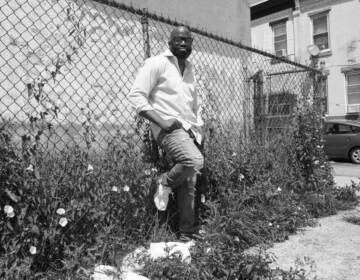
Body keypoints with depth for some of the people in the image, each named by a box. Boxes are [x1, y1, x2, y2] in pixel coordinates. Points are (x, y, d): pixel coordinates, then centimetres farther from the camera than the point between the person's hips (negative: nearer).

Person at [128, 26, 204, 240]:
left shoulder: (190, 68, 20)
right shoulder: (157, 63, -1)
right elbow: (136, 95, -9)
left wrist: (199, 127, 17)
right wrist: (162, 121, -18)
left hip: (189, 130, 7)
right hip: (170, 128, -7)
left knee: (189, 184, 5)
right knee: (195, 160, -32)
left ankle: (188, 233, 15)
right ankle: (166, 184, -3)